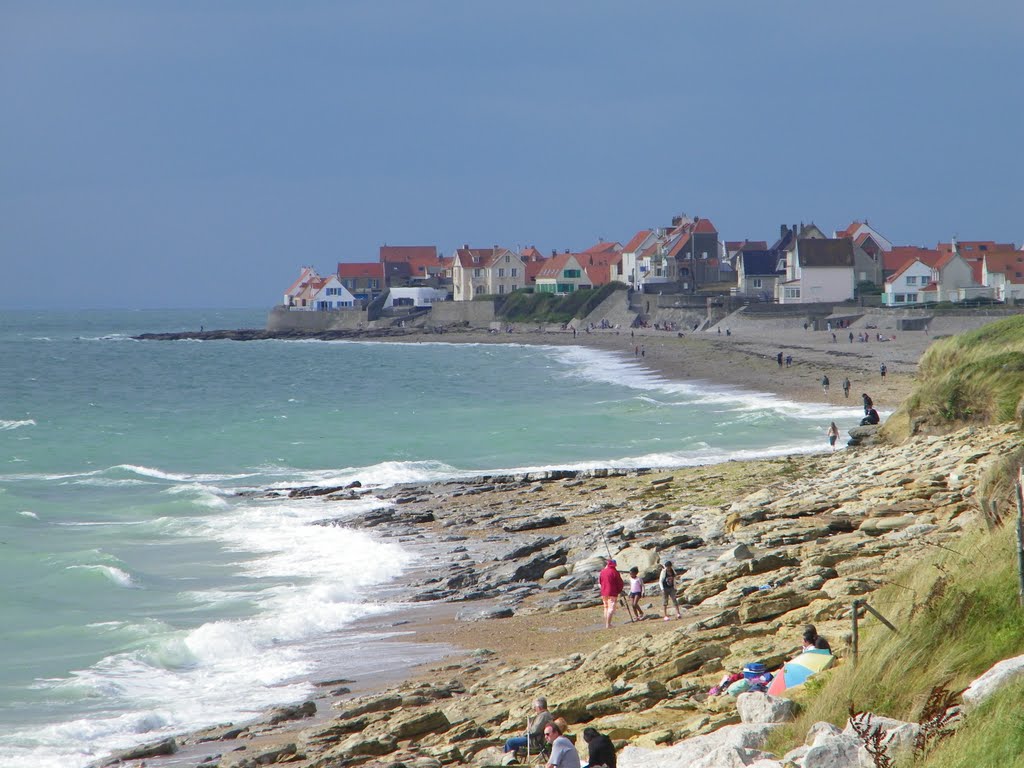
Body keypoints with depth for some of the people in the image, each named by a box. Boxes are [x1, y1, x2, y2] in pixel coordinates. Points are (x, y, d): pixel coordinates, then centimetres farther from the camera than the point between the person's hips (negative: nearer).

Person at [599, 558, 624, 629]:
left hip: (604, 593, 6)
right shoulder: (614, 572, -8)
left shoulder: (602, 572, 7)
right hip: (612, 593, -6)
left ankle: (606, 624, 19)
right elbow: (620, 582, -5)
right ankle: (608, 624, -16)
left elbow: (599, 582, 15)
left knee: (606, 608, 16)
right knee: (611, 608, -7)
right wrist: (619, 591, 10)